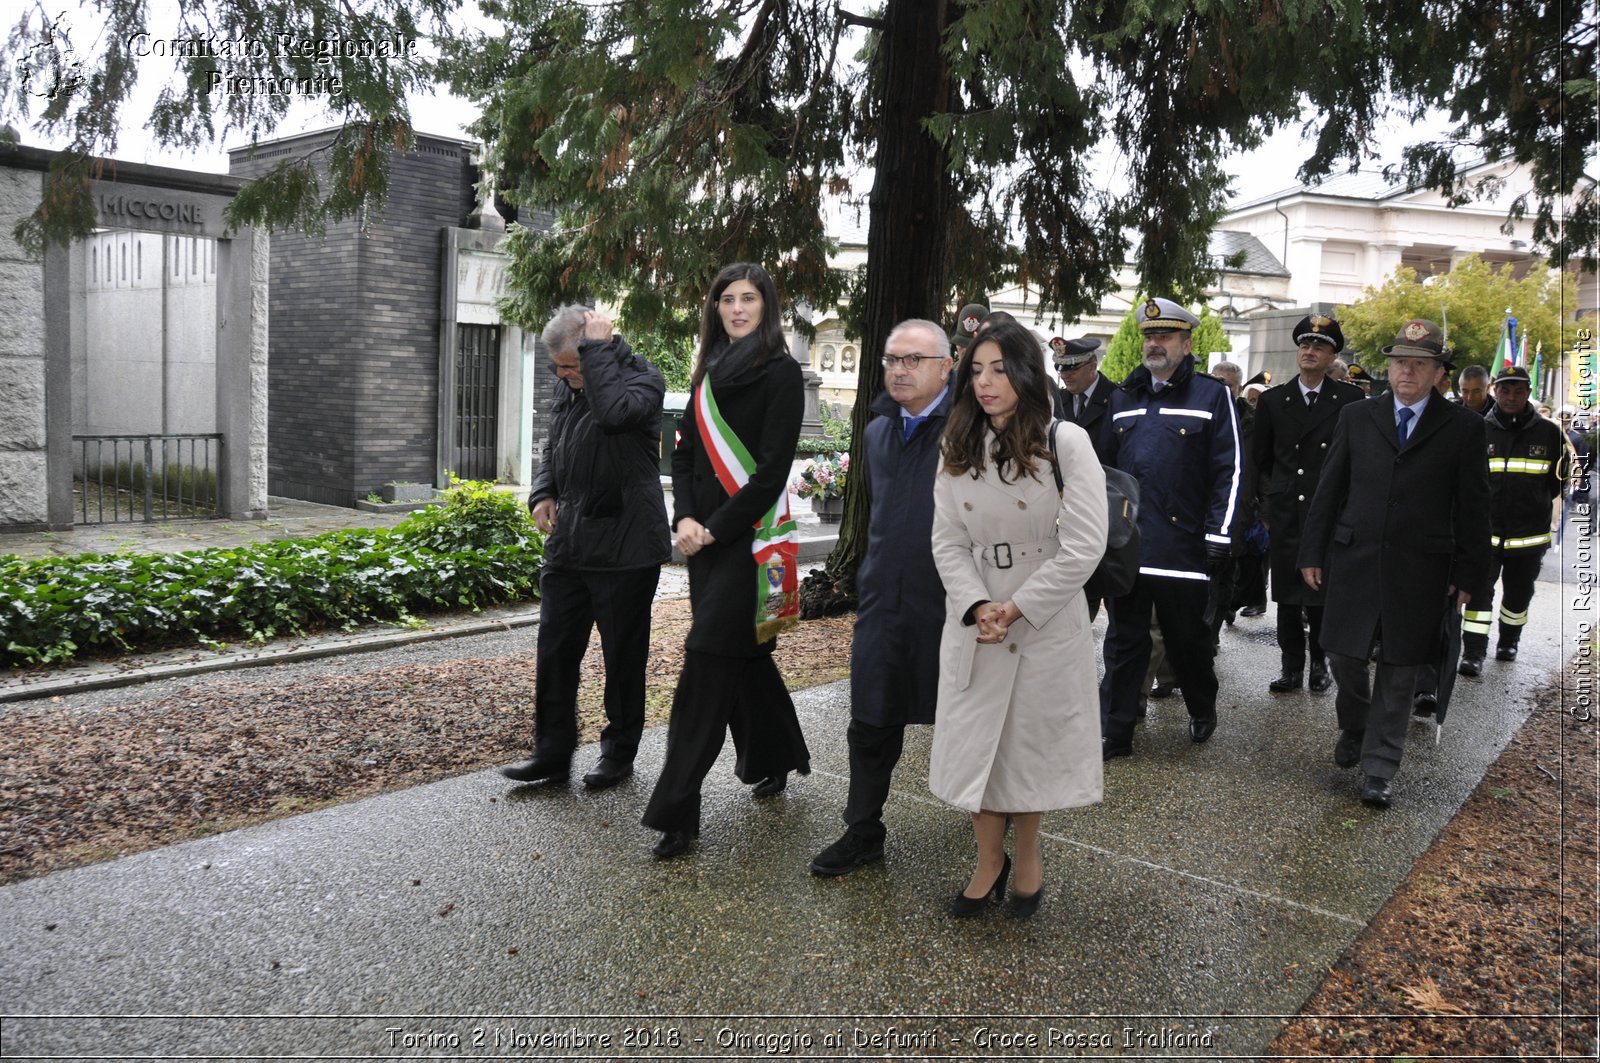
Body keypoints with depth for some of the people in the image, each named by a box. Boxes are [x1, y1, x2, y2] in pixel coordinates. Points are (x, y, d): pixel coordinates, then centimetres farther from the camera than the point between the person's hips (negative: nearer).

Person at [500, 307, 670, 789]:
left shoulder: (641, 377, -11)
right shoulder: (566, 386, 11)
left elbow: (613, 411, -34)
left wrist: (597, 349, -24)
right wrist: (543, 494, 5)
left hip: (624, 548, -7)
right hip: (567, 545, 7)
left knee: (623, 657, 6)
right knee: (554, 652, 8)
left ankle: (619, 753, 22)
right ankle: (552, 754, 19)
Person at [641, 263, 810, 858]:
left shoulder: (780, 372, -7)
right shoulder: (710, 373, 14)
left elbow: (772, 468, -13)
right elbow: (685, 453, 12)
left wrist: (715, 528, -14)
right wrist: (685, 518, -4)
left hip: (748, 536, -7)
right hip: (705, 537, 7)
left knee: (708, 661, -8)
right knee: (745, 653, 16)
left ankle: (676, 810, -2)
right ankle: (776, 759, 36)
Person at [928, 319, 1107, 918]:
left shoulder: (1066, 443, -9)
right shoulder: (959, 450, 4)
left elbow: (1083, 547, -13)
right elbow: (947, 541, 1)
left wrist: (1017, 609, -14)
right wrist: (977, 607, -14)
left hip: (1047, 623, -3)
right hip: (973, 624, 4)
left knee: (1033, 741, 9)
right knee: (975, 742, 7)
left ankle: (1027, 857, 32)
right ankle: (990, 863, 26)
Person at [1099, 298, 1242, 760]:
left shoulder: (1212, 396, 0)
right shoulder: (1122, 398, 13)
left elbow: (1229, 472, -4)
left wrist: (1219, 536, -10)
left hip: (1181, 545, -3)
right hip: (1125, 543, 4)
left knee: (1187, 636, 10)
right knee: (1124, 639, 6)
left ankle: (1203, 711, 35)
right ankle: (1113, 733, 12)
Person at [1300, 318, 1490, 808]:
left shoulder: (1463, 426, 1)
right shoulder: (1356, 417, 6)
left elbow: (1473, 507, 2)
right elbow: (1329, 489, 7)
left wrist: (1469, 575, -1)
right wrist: (1313, 553, 5)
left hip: (1420, 570, -1)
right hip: (1354, 560, 2)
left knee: (1398, 671, 4)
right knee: (1345, 656, 6)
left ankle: (1379, 768, 15)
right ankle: (1354, 728, 35)